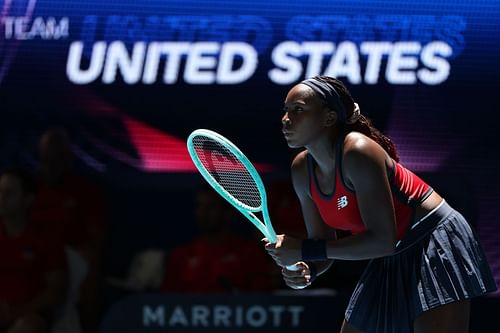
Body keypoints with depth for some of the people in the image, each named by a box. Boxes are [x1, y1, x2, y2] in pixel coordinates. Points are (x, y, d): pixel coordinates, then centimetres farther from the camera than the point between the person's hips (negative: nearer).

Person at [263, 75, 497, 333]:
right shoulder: (302, 169, -2)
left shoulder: (359, 152, -26)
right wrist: (307, 270, -17)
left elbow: (382, 240, -29)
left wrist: (305, 250, -27)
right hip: (390, 263, 9)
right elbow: (323, 242, 7)